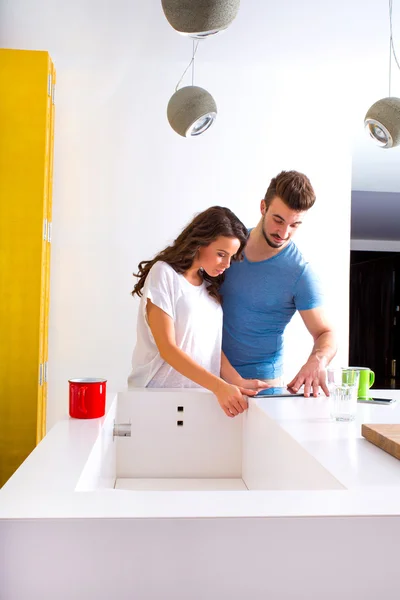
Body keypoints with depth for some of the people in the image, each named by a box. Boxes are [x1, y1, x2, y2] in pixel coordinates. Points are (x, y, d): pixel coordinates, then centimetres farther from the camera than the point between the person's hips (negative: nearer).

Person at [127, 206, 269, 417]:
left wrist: (237, 381, -9)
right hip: (159, 393, -5)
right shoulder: (165, 273, -10)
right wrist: (219, 386, -23)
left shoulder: (209, 284, 10)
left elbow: (211, 345, 8)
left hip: (202, 393, 5)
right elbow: (167, 348, -15)